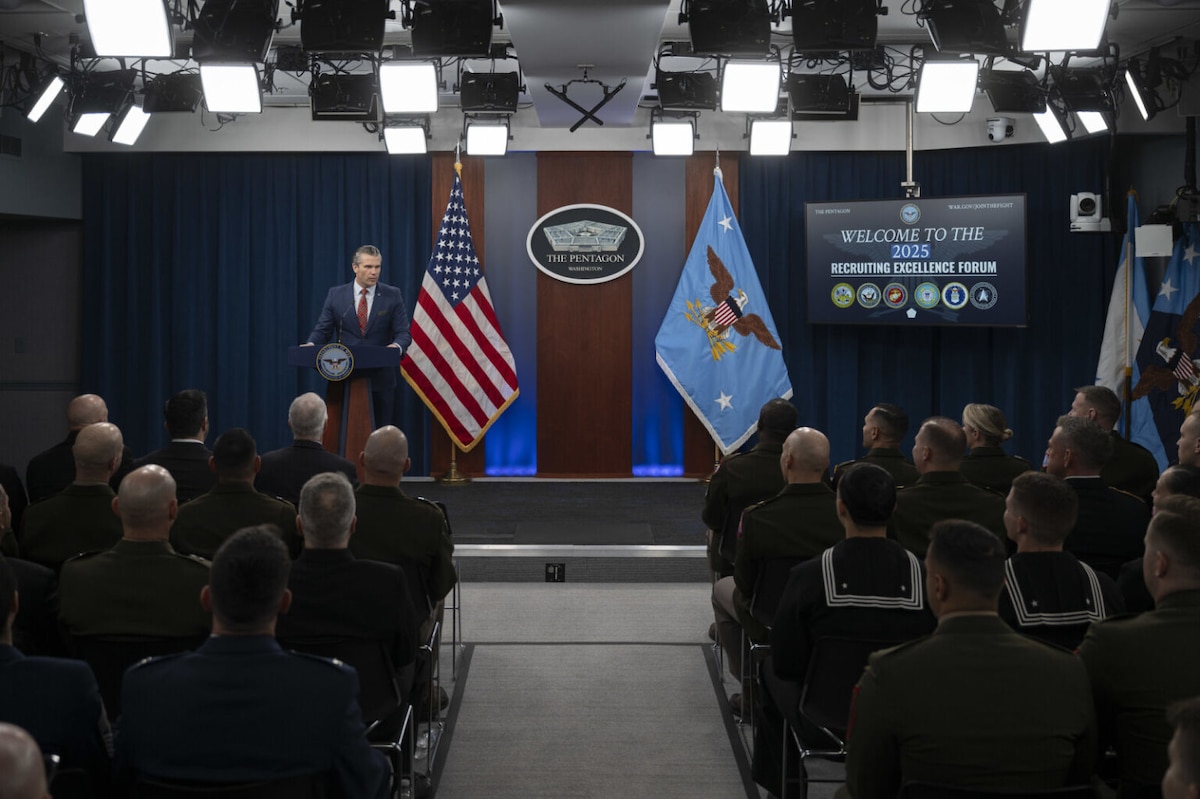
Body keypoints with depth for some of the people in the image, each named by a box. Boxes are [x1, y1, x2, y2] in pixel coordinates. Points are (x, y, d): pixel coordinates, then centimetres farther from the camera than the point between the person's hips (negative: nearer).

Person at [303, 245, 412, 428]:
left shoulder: (392, 296, 2)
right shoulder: (336, 295, 4)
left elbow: (403, 332, -3)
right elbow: (322, 330, 3)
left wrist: (397, 346, -26)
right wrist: (311, 344, -19)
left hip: (380, 379, 0)